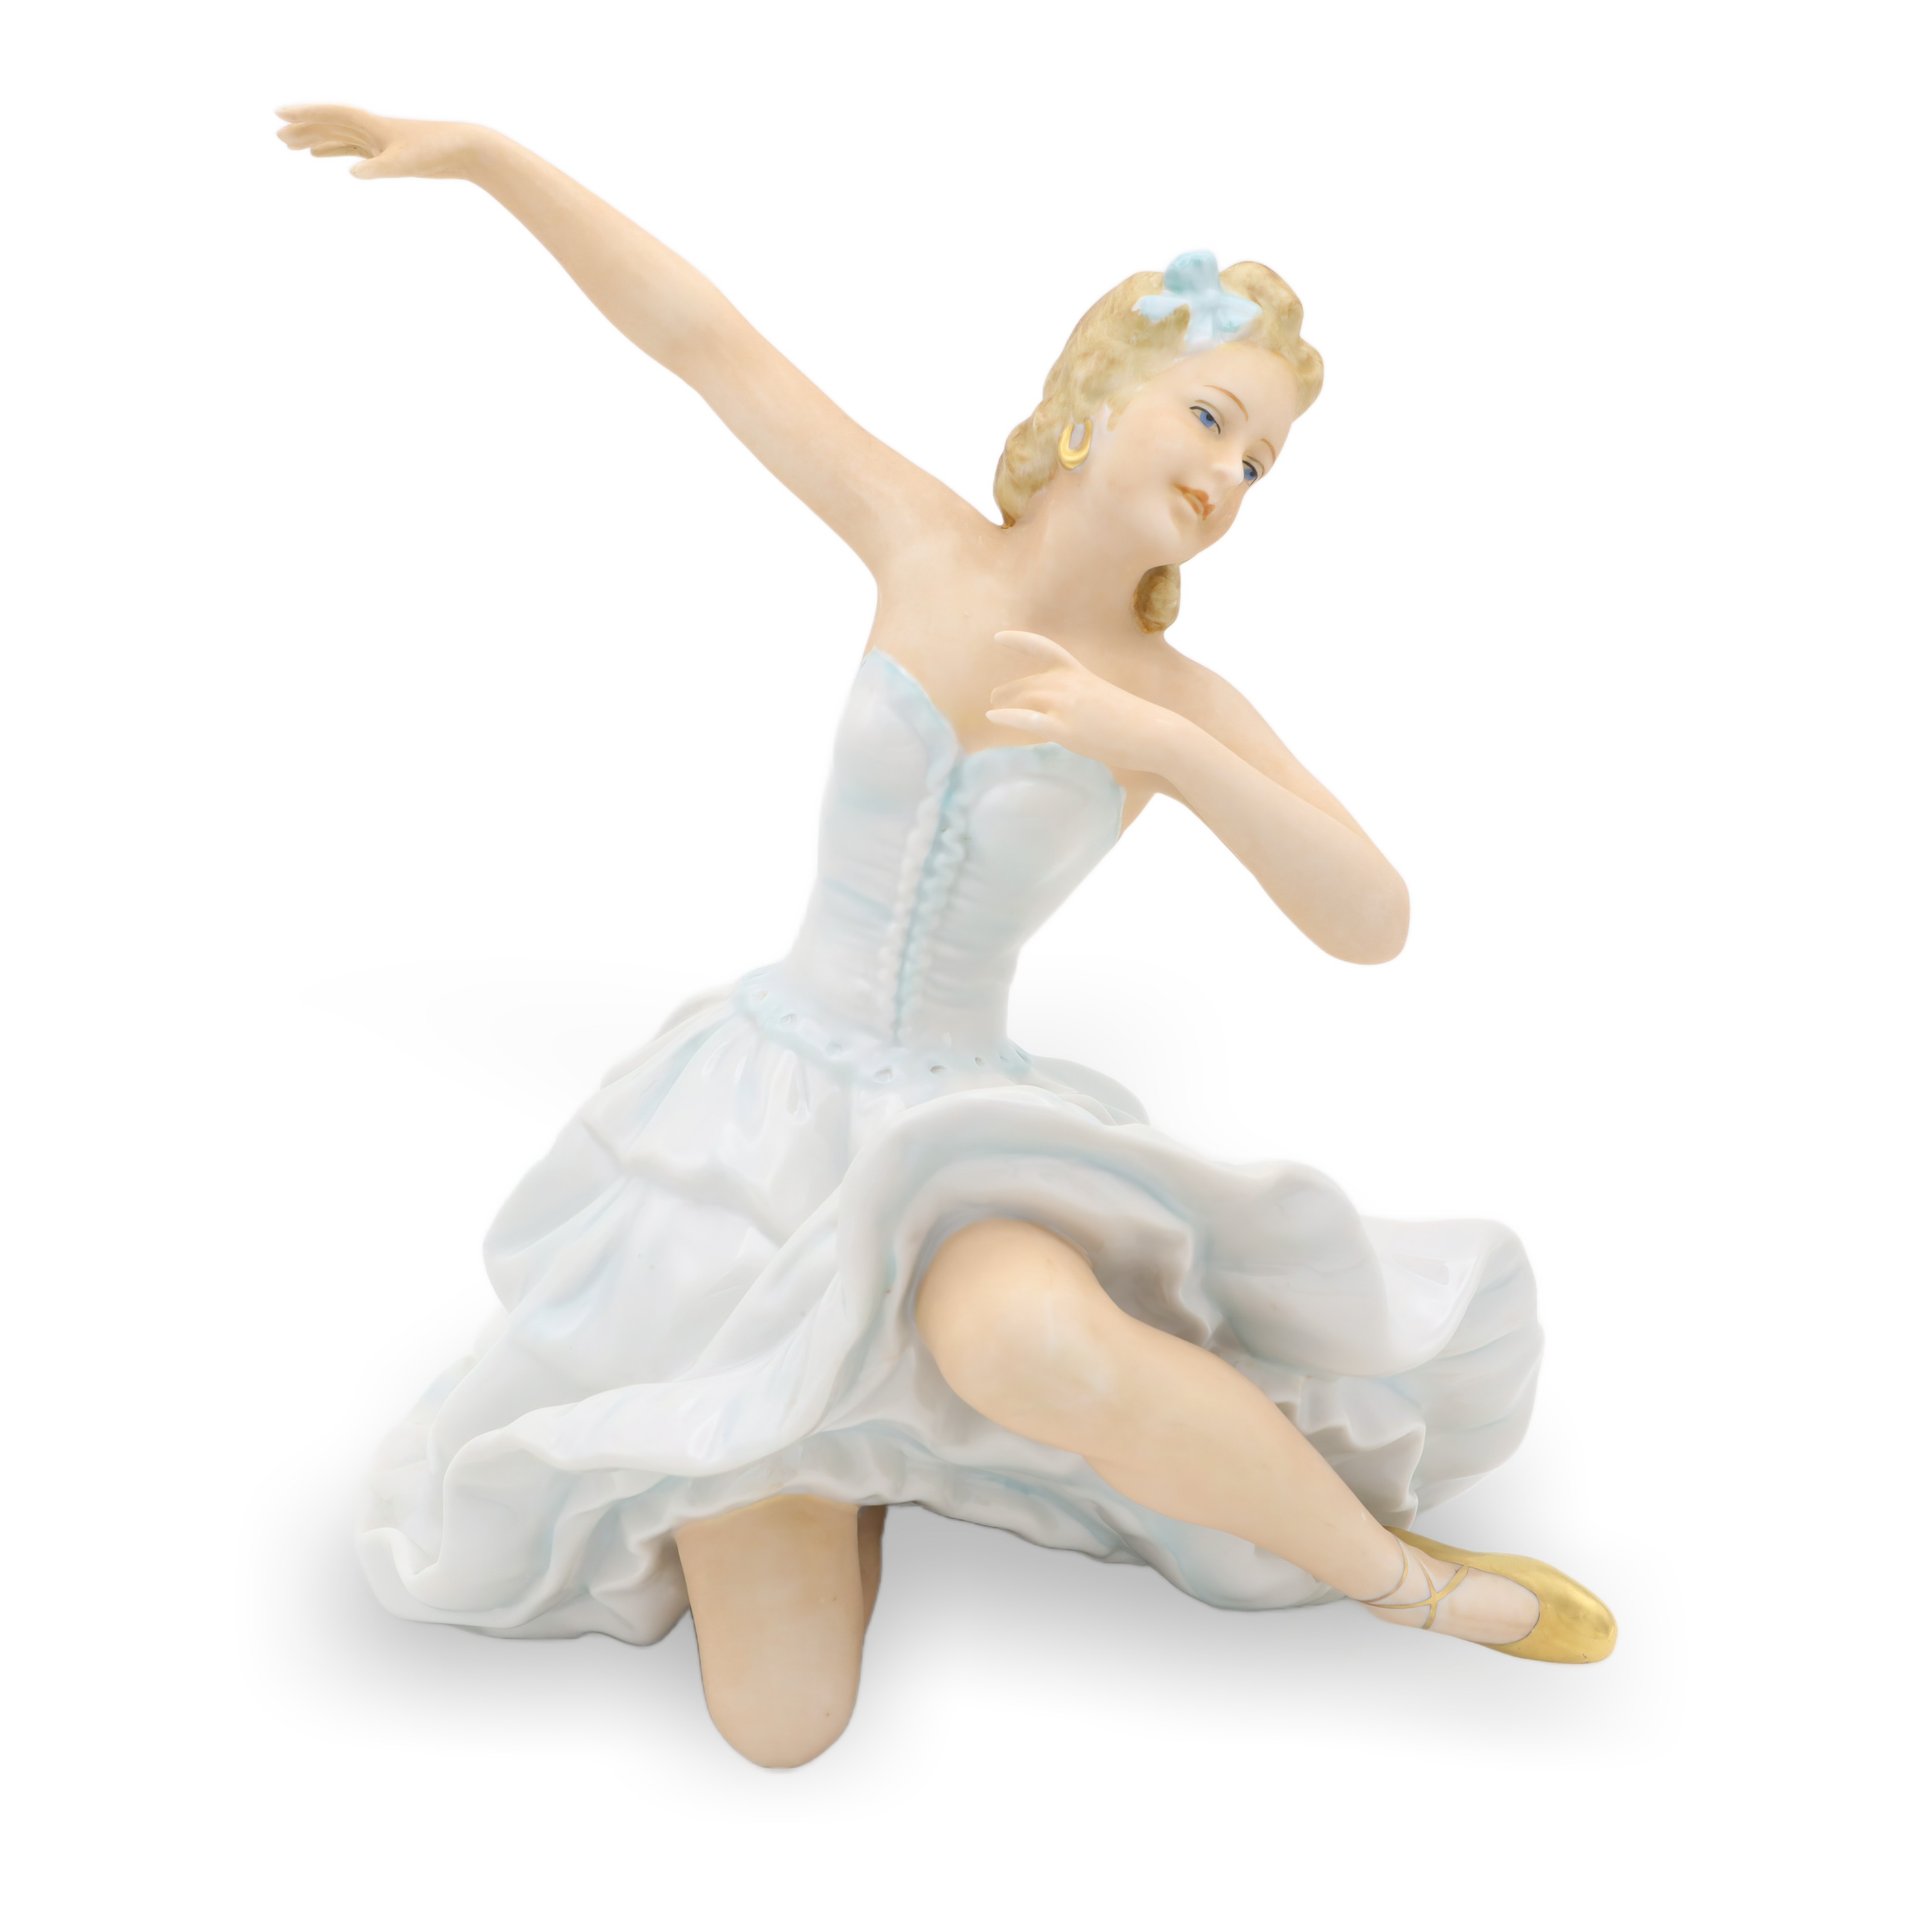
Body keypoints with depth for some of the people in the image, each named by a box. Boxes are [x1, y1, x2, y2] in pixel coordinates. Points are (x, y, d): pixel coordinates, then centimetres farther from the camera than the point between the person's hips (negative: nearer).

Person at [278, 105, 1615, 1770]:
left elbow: (1374, 924, -16)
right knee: (784, 1722, -8)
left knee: (1046, 1360, -41)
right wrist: (481, 150, -2)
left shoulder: (1178, 700, -5)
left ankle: (1391, 1571, -10)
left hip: (956, 1136, 0)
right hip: (761, 1112, 1)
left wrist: (1158, 749, -26)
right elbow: (698, 333, 2)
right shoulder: (922, 540, -4)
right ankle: (854, 1441, 25)